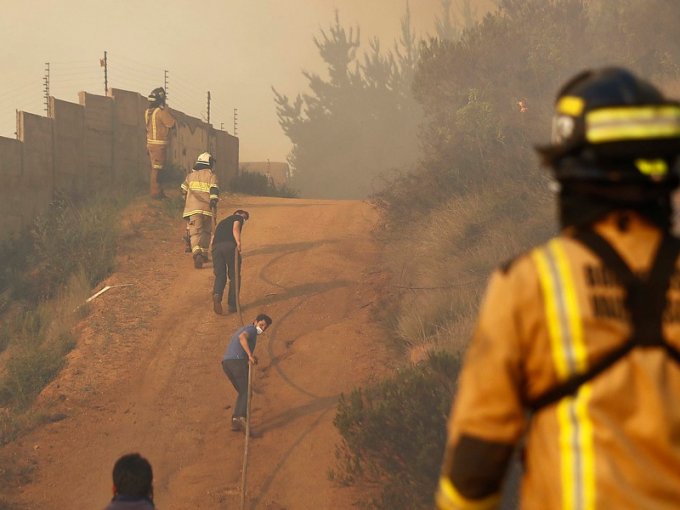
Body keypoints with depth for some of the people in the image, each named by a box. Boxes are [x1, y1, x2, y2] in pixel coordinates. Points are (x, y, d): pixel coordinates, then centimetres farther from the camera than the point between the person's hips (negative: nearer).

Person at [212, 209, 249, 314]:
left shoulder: (222, 222, 38)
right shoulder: (238, 218, 20)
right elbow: (235, 229, -3)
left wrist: (214, 266, 35)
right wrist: (238, 242, -18)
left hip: (216, 247, 5)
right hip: (230, 246, -5)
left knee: (220, 276, 8)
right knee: (234, 276, 7)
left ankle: (217, 295, -21)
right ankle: (232, 305, 7)